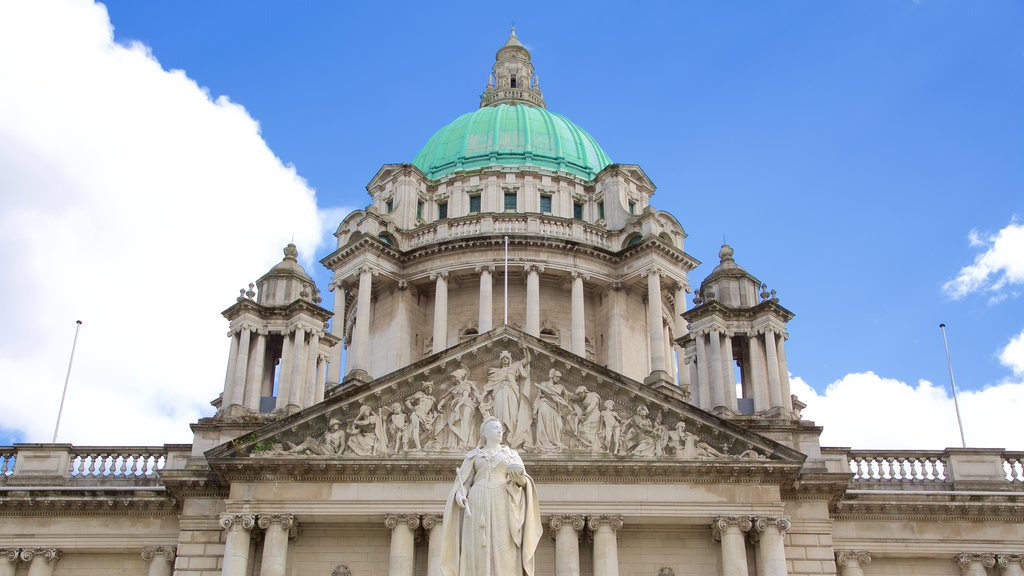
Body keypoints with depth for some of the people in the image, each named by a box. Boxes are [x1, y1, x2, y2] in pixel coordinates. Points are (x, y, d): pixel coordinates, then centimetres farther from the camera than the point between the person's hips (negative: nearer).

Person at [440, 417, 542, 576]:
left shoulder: (511, 454, 17)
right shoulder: (473, 455, 16)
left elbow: (523, 482, 9)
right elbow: (464, 483, 10)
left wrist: (519, 476, -14)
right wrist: (460, 495, -12)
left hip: (502, 505, 0)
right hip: (478, 505, 0)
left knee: (504, 550, -10)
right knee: (478, 550, -9)